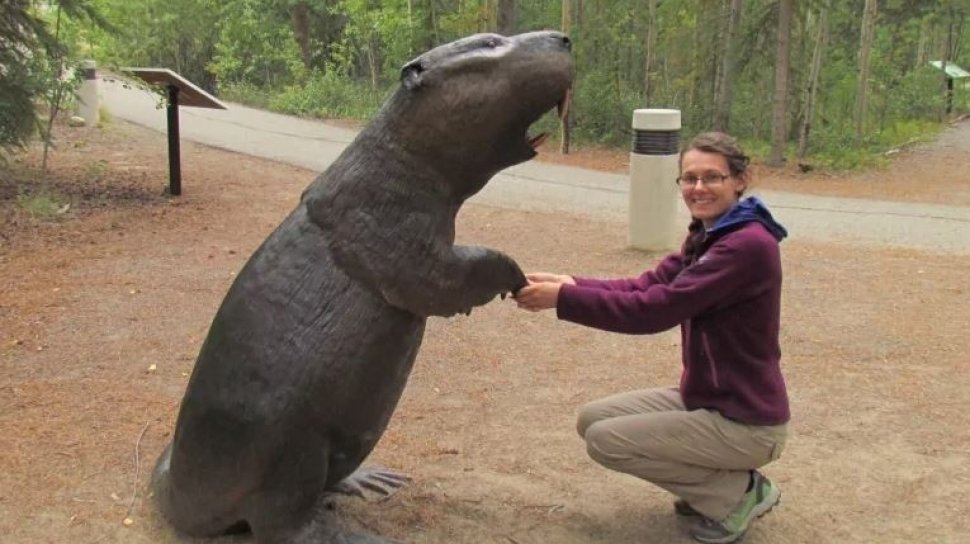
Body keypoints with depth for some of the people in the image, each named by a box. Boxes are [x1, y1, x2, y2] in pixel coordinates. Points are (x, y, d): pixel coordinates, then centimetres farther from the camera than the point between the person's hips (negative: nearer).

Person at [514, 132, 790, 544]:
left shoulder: (749, 244, -24)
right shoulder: (708, 235, 7)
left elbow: (655, 309, -28)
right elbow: (644, 286, 0)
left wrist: (562, 300, -25)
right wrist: (569, 284, -14)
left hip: (745, 421, -9)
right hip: (706, 399, 9)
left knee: (606, 440, -9)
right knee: (593, 418, 7)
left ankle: (738, 494, 2)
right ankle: (717, 483, 14)